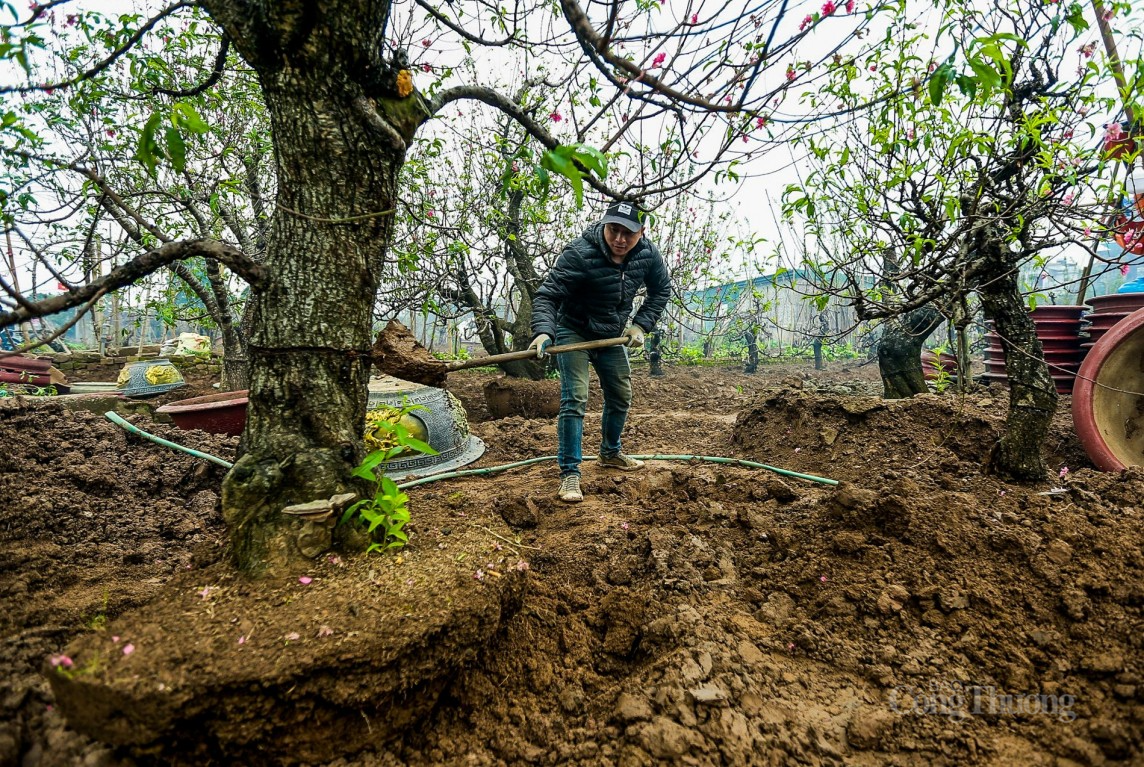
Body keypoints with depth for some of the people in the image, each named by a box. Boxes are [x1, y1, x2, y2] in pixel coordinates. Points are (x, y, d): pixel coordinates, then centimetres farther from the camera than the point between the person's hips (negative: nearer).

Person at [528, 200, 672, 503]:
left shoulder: (648, 254, -13)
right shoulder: (579, 253, -29)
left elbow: (661, 289, 5)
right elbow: (547, 295, -29)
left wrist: (641, 324, -6)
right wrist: (543, 331, -46)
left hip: (612, 335, 6)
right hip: (573, 332, -6)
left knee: (621, 396, 15)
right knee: (575, 399, -16)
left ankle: (610, 453, 38)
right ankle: (569, 473, -8)